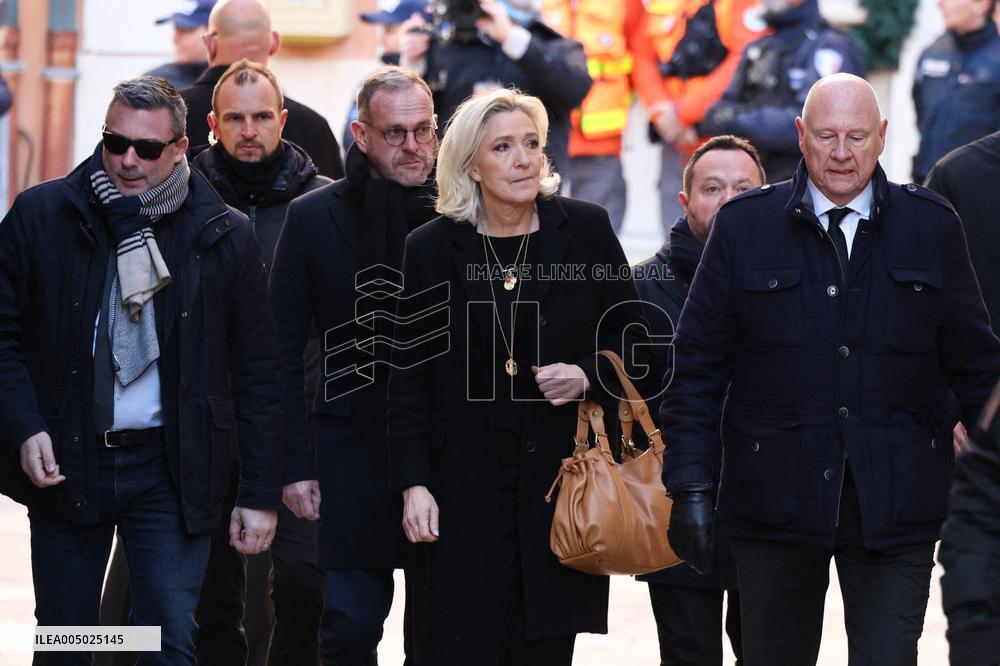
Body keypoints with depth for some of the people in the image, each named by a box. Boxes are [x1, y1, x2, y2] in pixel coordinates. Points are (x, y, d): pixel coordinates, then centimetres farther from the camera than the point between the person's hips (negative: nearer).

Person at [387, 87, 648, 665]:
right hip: (464, 483, -1)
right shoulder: (432, 249, 2)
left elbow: (632, 342, 11)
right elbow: (409, 379, 4)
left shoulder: (585, 230, 2)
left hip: (559, 478, 1)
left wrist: (589, 377, -10)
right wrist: (413, 484, -3)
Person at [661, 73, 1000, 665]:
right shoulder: (743, 227, 3)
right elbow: (699, 367, 4)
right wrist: (690, 486, -3)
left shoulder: (932, 227, 5)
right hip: (776, 500, 0)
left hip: (896, 504, 0)